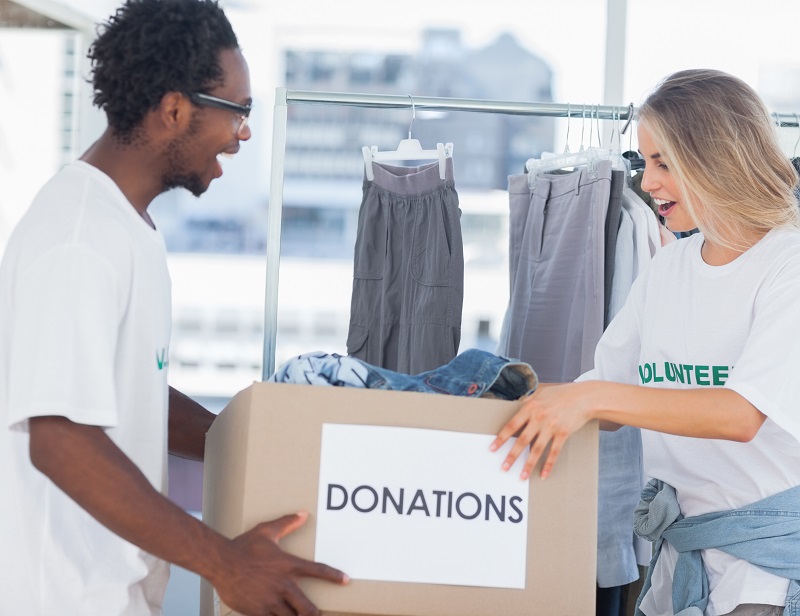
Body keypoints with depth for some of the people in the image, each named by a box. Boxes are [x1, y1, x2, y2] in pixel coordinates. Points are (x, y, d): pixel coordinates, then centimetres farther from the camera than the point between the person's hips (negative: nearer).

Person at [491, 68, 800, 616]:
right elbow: (608, 395, 15)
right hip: (678, 550, 6)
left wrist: (595, 398, -30)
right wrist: (522, 401, -2)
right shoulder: (669, 268, 11)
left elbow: (744, 413, -25)